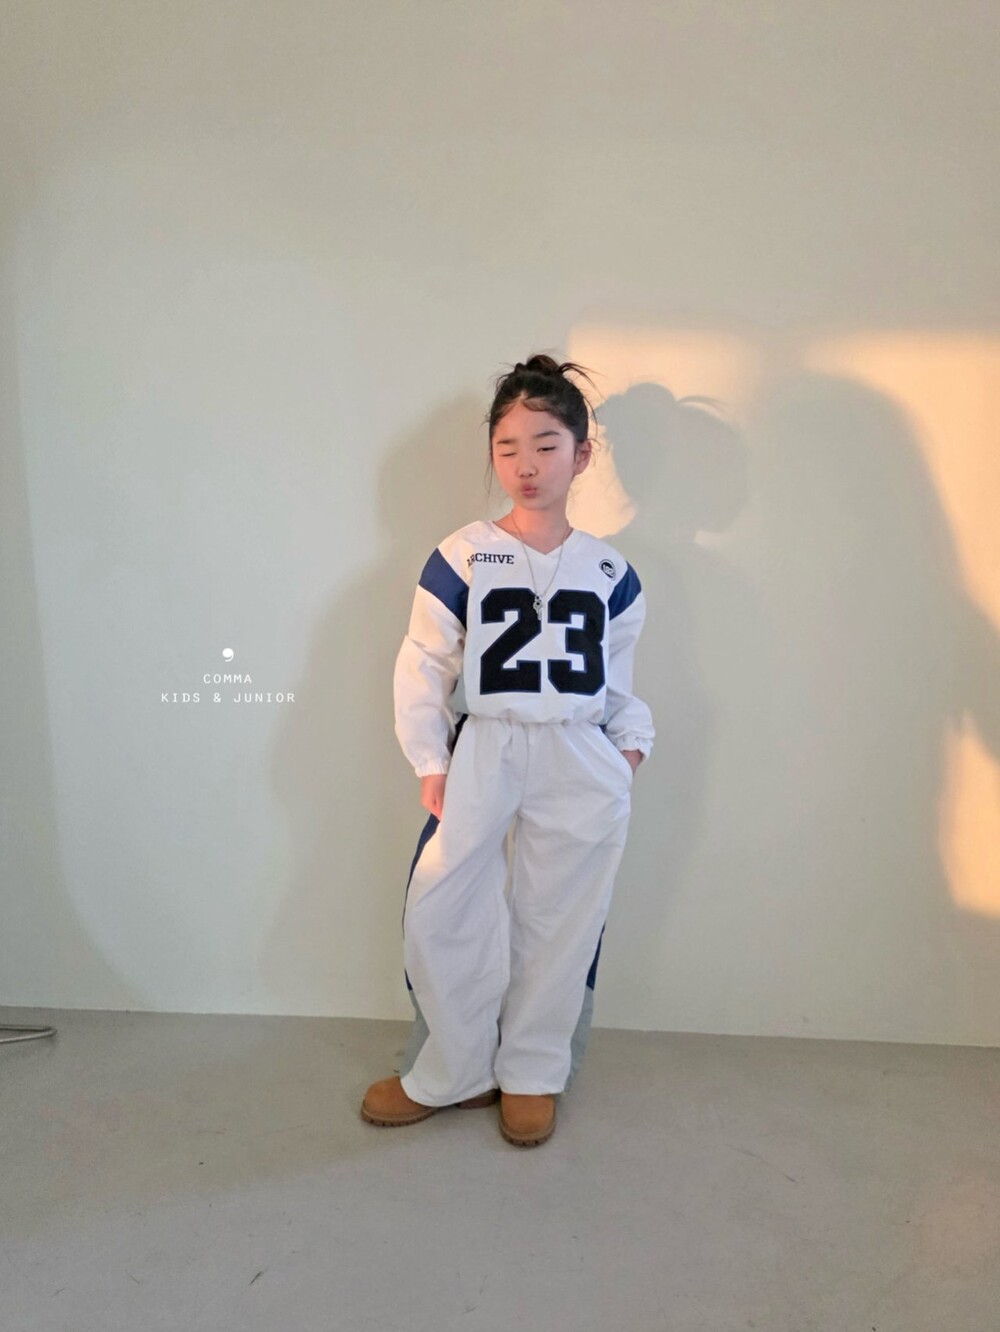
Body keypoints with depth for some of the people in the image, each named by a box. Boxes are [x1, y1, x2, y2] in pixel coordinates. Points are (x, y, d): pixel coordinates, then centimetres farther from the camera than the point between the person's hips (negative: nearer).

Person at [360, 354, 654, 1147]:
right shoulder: (461, 559, -4)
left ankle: (532, 1075, 32)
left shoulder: (609, 572, 5)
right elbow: (422, 666, -2)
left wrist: (631, 745, 2)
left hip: (580, 765, 2)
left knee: (558, 924, 10)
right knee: (440, 916, 1)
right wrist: (430, 762, -8)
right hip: (481, 753, -1)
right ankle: (451, 1074, 24)